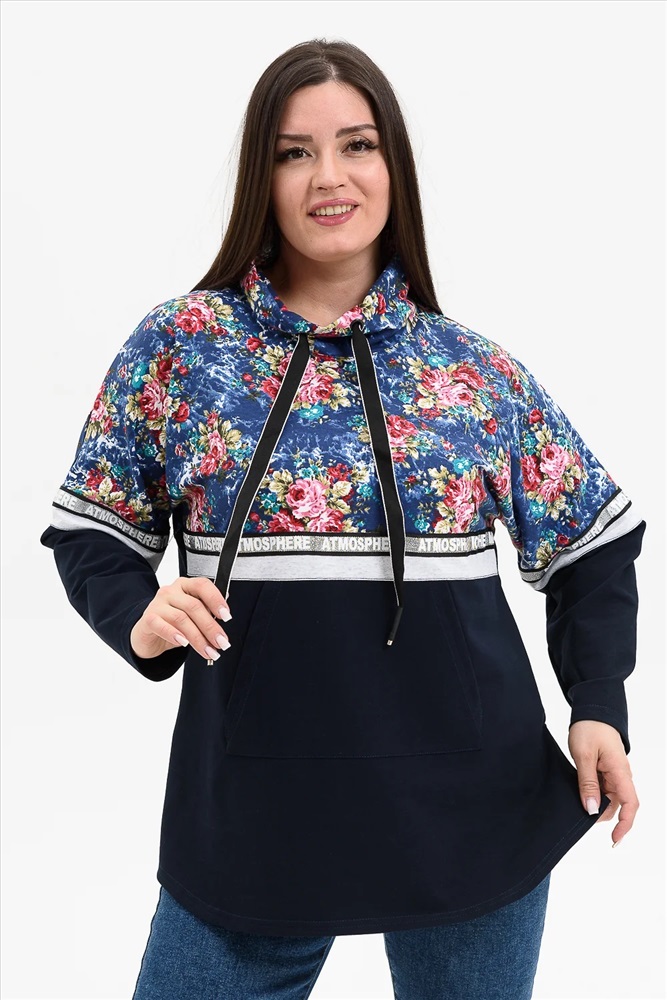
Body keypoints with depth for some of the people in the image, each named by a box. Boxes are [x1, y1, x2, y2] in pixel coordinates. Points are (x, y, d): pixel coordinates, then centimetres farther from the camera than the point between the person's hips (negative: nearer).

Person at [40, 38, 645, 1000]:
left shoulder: (478, 370, 1)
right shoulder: (178, 344, 0)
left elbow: (594, 544, 9)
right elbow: (93, 530, 6)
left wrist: (599, 707, -4)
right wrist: (137, 616, -13)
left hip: (471, 811, 1)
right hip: (250, 814, 0)